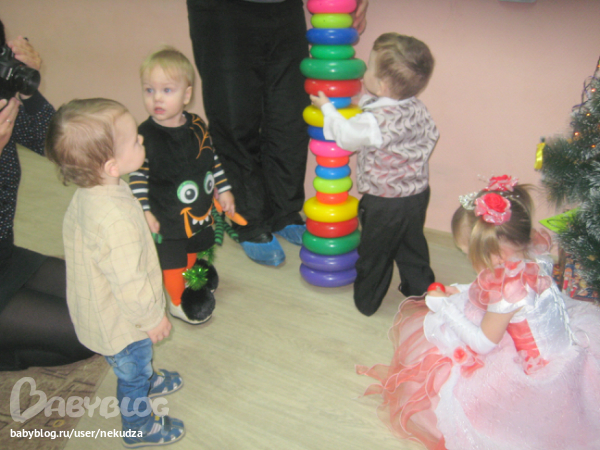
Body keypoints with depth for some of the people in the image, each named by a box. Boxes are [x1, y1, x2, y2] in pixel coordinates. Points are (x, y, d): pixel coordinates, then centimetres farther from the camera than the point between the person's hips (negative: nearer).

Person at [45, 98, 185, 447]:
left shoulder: (89, 192, -11)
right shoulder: (114, 221, -42)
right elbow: (128, 283, -34)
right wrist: (153, 318, -17)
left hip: (100, 309, 8)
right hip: (122, 322, -8)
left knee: (136, 362, 35)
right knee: (132, 369, 18)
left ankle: (145, 380, 63)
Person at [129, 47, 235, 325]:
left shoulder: (197, 125, -5)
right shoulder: (145, 136, -20)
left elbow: (212, 159, 7)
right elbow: (137, 176, -16)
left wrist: (223, 190, 10)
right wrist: (144, 211, -19)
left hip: (200, 211, 5)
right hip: (166, 217, -5)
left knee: (193, 250, 26)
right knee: (172, 261, 10)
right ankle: (178, 301, 32)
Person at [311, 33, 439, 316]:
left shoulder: (375, 121, -29)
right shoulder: (417, 108, -6)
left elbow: (347, 136, -13)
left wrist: (326, 107, 4)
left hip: (385, 204, -7)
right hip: (417, 194, 7)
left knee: (375, 252, 13)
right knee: (412, 246, 25)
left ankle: (366, 301, 32)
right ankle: (419, 291, 41)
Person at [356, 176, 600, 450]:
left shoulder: (508, 287, -35)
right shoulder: (531, 256, -8)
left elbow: (483, 343, -22)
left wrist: (446, 306, -14)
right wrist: (459, 294, 1)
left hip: (534, 372, -9)